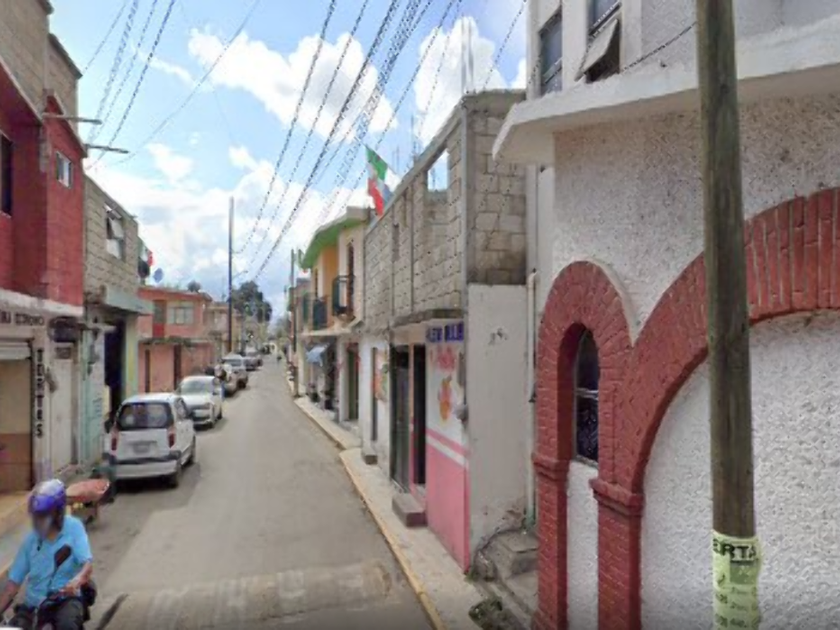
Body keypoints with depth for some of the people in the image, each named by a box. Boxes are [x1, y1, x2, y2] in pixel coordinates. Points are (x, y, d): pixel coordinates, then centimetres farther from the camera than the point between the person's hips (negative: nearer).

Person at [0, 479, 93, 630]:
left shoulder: (73, 528, -7)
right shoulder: (31, 539, 3)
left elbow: (87, 564, -17)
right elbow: (14, 582, 7)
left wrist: (76, 581, -38)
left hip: (65, 599, -4)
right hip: (33, 603, 4)